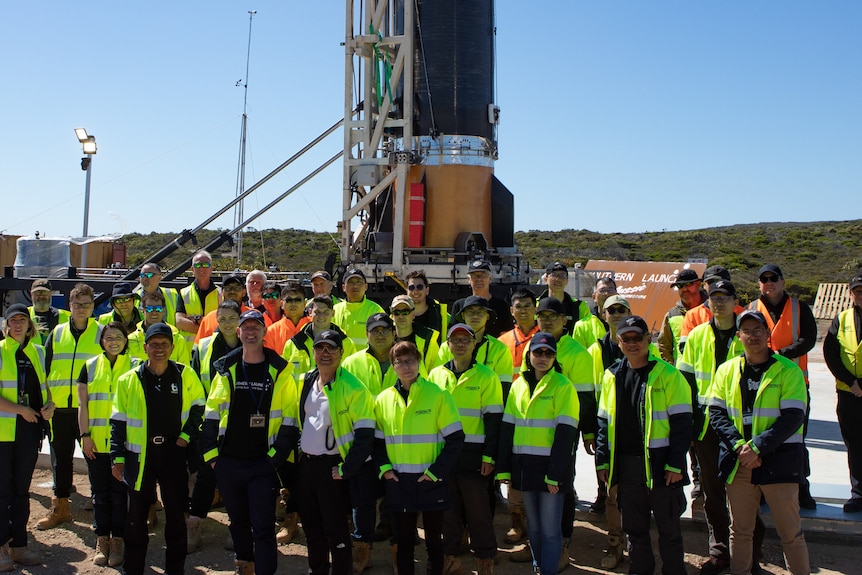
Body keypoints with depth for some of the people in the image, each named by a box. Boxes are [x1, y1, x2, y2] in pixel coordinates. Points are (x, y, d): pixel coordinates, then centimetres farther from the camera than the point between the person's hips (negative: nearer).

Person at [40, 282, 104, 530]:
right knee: (60, 458, 11)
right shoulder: (57, 333, 11)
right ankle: (60, 507, 23)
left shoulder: (101, 333, 1)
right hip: (59, 407, 4)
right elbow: (46, 368, 13)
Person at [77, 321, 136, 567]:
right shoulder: (90, 367, 8)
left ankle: (118, 541, 14)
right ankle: (102, 541, 19)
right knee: (100, 492, 9)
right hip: (96, 442, 2)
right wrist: (85, 435, -2)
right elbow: (83, 405, 7)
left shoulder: (135, 367, 3)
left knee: (120, 492, 4)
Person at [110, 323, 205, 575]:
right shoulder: (129, 380, -1)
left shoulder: (185, 375, -1)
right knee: (136, 516, 8)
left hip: (173, 452, 0)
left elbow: (198, 407, 11)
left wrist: (186, 435, 0)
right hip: (139, 454, 0)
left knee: (176, 514, 9)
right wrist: (117, 457, -2)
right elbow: (118, 421, 2)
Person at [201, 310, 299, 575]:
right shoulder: (225, 370, 5)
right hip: (228, 463, 3)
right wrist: (211, 453, 2)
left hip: (263, 464, -3)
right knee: (239, 523, 18)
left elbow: (289, 419, -2)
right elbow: (211, 415, 8)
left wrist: (276, 455, -8)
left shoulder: (279, 371, -2)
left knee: (263, 527, -5)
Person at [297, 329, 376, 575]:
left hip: (332, 466, -7)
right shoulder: (305, 382, 5)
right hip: (306, 463, 7)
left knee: (336, 529, 3)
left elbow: (364, 436, -16)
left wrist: (345, 469, -17)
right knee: (311, 526, 19)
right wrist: (298, 450, 16)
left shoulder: (353, 388, -16)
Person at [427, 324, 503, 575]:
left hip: (473, 456, -3)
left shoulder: (486, 376, -3)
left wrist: (489, 457, -10)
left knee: (478, 512, 4)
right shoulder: (436, 375, 7)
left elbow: (493, 419, -5)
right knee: (447, 509, 12)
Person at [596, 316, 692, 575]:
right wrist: (602, 461, 7)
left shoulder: (668, 375, -7)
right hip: (626, 464, 4)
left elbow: (682, 423, -9)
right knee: (634, 528, 14)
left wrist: (675, 464, -13)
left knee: (668, 529, 8)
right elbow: (604, 422, 12)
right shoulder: (612, 376, 7)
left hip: (659, 463, -4)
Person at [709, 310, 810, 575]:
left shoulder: (788, 370, -3)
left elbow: (792, 418, -10)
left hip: (778, 461, -3)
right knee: (740, 530, 13)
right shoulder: (726, 370, 7)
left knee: (790, 532, 4)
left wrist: (757, 447, -17)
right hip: (738, 463, 3)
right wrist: (739, 446, -11)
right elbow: (716, 413, 4)